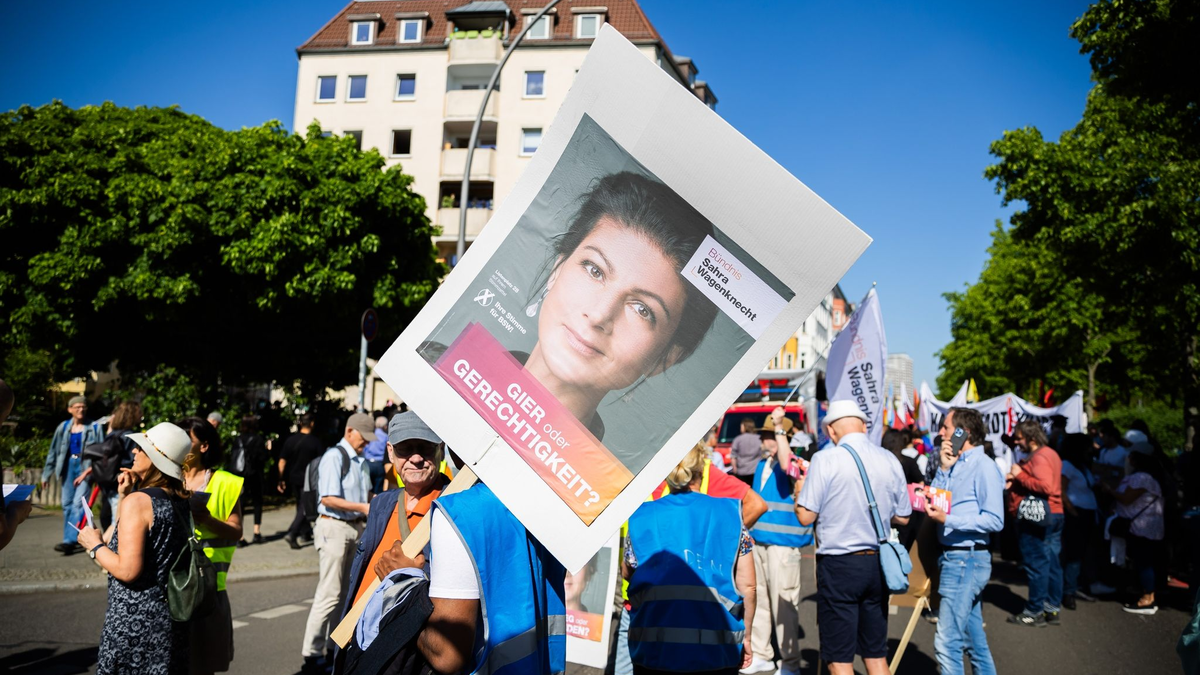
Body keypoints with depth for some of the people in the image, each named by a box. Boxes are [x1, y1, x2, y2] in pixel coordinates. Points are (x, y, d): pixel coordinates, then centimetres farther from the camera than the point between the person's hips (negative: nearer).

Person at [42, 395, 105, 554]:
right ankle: (70, 539, 19)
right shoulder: (63, 428, 7)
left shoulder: (95, 428, -3)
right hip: (68, 466, 5)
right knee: (67, 504, 8)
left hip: (86, 467, -5)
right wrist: (46, 474, 13)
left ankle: (70, 540, -17)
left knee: (78, 503, -14)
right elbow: (53, 451, 13)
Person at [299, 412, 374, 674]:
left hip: (355, 527, 9)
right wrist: (362, 507, -21)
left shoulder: (360, 461, 12)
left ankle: (334, 648, 27)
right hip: (334, 527, -9)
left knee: (345, 593, 15)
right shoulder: (334, 457, -13)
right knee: (329, 594, -5)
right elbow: (328, 498, -19)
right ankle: (312, 654, 5)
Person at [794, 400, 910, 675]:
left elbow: (806, 516, -13)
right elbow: (902, 517, 10)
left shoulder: (825, 459, -13)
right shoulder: (890, 460, 2)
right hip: (878, 562, 5)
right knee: (876, 653, 16)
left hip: (839, 564, -5)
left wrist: (800, 490, 7)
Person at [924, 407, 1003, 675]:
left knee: (947, 642, -10)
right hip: (953, 558, 9)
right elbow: (933, 502, 5)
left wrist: (947, 519, -22)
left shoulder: (982, 466, -12)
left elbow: (995, 520, -18)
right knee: (975, 640, 18)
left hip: (966, 559, -9)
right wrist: (943, 469, -3)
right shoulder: (956, 464, 14)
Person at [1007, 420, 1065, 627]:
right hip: (1054, 515, 10)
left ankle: (1035, 612, 2)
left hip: (1036, 518, -10)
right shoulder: (1050, 454, 16)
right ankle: (1052, 609, 18)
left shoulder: (1039, 457, -15)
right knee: (1052, 563, 12)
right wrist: (1015, 481, 8)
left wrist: (1019, 475, -18)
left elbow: (1046, 486, -26)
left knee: (1036, 564, -4)